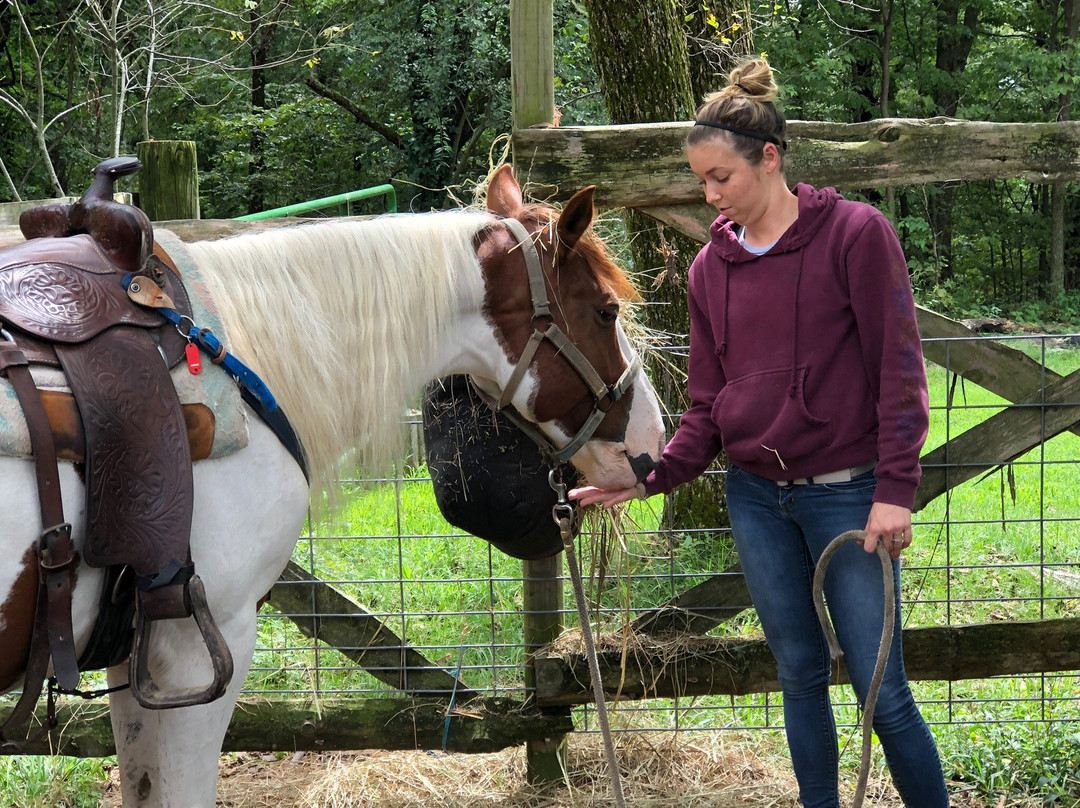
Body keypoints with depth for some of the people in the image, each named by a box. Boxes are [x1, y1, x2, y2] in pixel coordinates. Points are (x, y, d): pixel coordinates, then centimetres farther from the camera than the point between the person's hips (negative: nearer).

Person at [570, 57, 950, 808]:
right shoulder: (712, 266, 7)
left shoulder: (856, 234, -8)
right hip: (757, 499, 5)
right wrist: (651, 477, -6)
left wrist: (895, 491, -15)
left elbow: (899, 370, -9)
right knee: (800, 676, 12)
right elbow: (707, 405, 8)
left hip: (846, 493, -5)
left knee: (882, 689, -3)